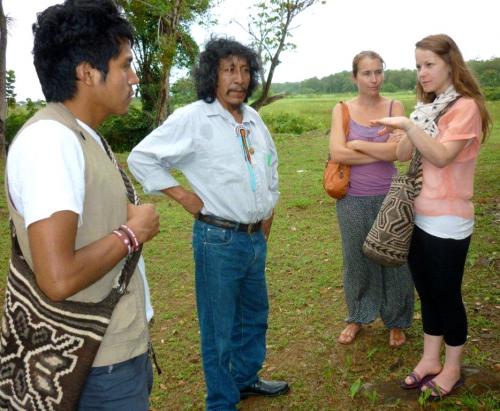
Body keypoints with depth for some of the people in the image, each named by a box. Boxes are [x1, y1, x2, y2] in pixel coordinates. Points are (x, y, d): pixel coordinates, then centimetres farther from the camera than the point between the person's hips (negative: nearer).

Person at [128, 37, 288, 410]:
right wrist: (185, 197, -12)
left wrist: (270, 208, 18)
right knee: (219, 327, 6)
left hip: (257, 236, 7)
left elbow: (271, 162, 23)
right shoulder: (192, 119, -13)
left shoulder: (253, 118, 9)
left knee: (255, 316, 21)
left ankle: (246, 377, 43)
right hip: (219, 239, -7)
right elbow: (142, 158, -10)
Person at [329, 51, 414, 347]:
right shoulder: (342, 110, -1)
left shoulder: (395, 107, 0)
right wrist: (383, 150, -14)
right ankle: (357, 317, 34)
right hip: (353, 199, 0)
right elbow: (337, 153, -15)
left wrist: (356, 144, -10)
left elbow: (398, 150, -14)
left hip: (388, 197, 0)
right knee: (357, 260, 14)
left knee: (393, 259, 10)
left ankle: (396, 321, 31)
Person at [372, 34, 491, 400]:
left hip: (447, 222, -7)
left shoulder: (466, 107, -11)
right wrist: (415, 122, -6)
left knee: (447, 296, 6)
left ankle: (452, 369, 24)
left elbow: (441, 156, -24)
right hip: (419, 217, 7)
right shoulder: (428, 107, 12)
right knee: (427, 294, 16)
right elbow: (402, 154, 6)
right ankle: (430, 361, 30)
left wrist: (409, 125, -26)